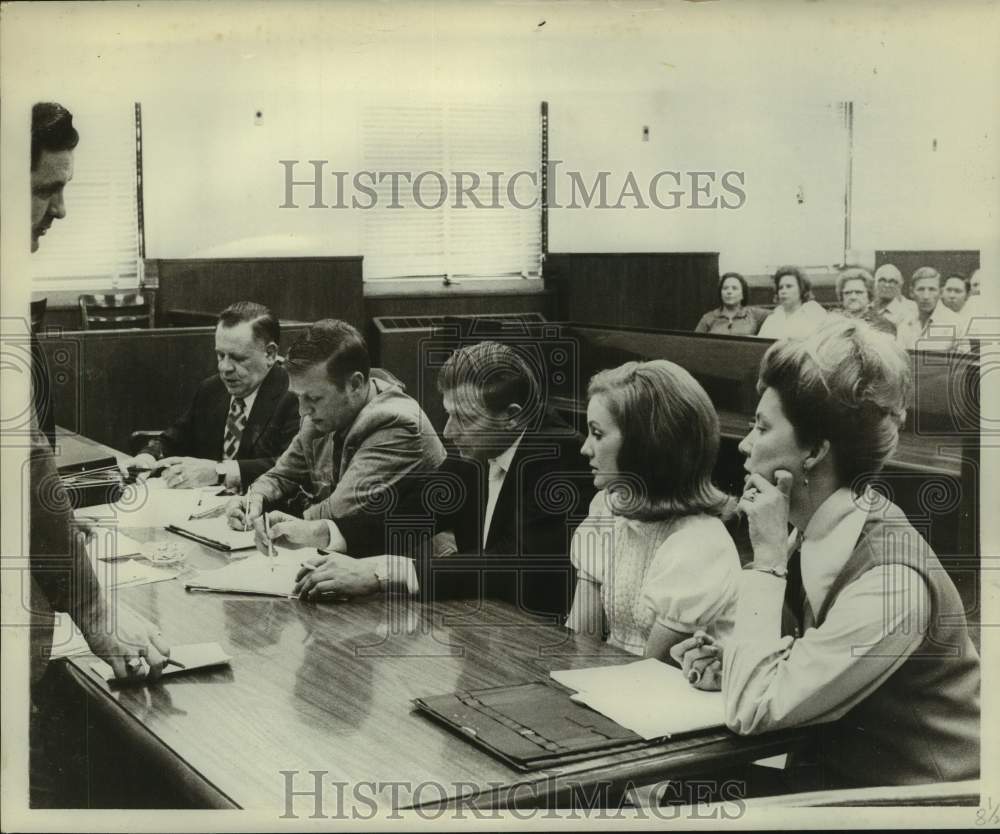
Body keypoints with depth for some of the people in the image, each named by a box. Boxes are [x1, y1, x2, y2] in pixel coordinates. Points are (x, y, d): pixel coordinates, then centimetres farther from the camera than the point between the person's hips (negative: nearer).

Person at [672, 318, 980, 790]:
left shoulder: (891, 578, -23)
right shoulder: (810, 536, -1)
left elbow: (750, 711, -24)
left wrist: (768, 558, -21)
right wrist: (728, 666, -7)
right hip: (825, 768, 6)